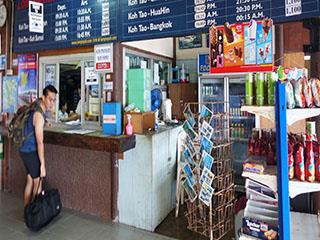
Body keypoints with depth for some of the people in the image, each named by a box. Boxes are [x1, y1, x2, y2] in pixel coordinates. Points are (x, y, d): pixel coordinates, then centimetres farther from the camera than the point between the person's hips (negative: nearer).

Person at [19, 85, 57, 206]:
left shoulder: (35, 108, 4)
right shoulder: (39, 114, -24)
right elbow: (39, 142, -27)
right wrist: (42, 164, -26)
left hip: (25, 150, 9)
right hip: (31, 152, -9)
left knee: (30, 180, 16)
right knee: (38, 182, 0)